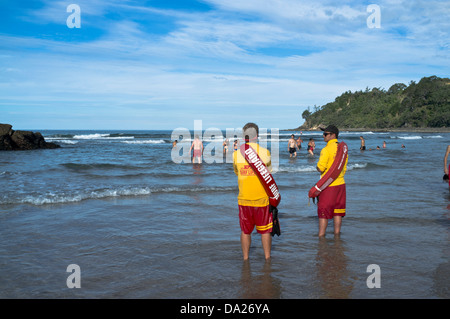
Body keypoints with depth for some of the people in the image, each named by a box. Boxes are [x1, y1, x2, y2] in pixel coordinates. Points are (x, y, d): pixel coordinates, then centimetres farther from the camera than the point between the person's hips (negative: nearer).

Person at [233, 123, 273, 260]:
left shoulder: (236, 154, -2)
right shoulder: (264, 152, -8)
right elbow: (269, 171, 4)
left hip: (243, 199, 2)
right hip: (262, 198, -2)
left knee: (245, 231, 14)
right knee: (265, 231, 12)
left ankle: (245, 259, 22)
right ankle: (267, 258, 20)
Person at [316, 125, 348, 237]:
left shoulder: (326, 149, -15)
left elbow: (320, 168, -18)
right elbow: (344, 167, 14)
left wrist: (318, 168, 4)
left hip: (328, 185, -7)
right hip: (340, 183, 7)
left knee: (323, 212, 2)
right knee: (337, 212, 12)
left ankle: (321, 236, 7)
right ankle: (337, 235, 17)